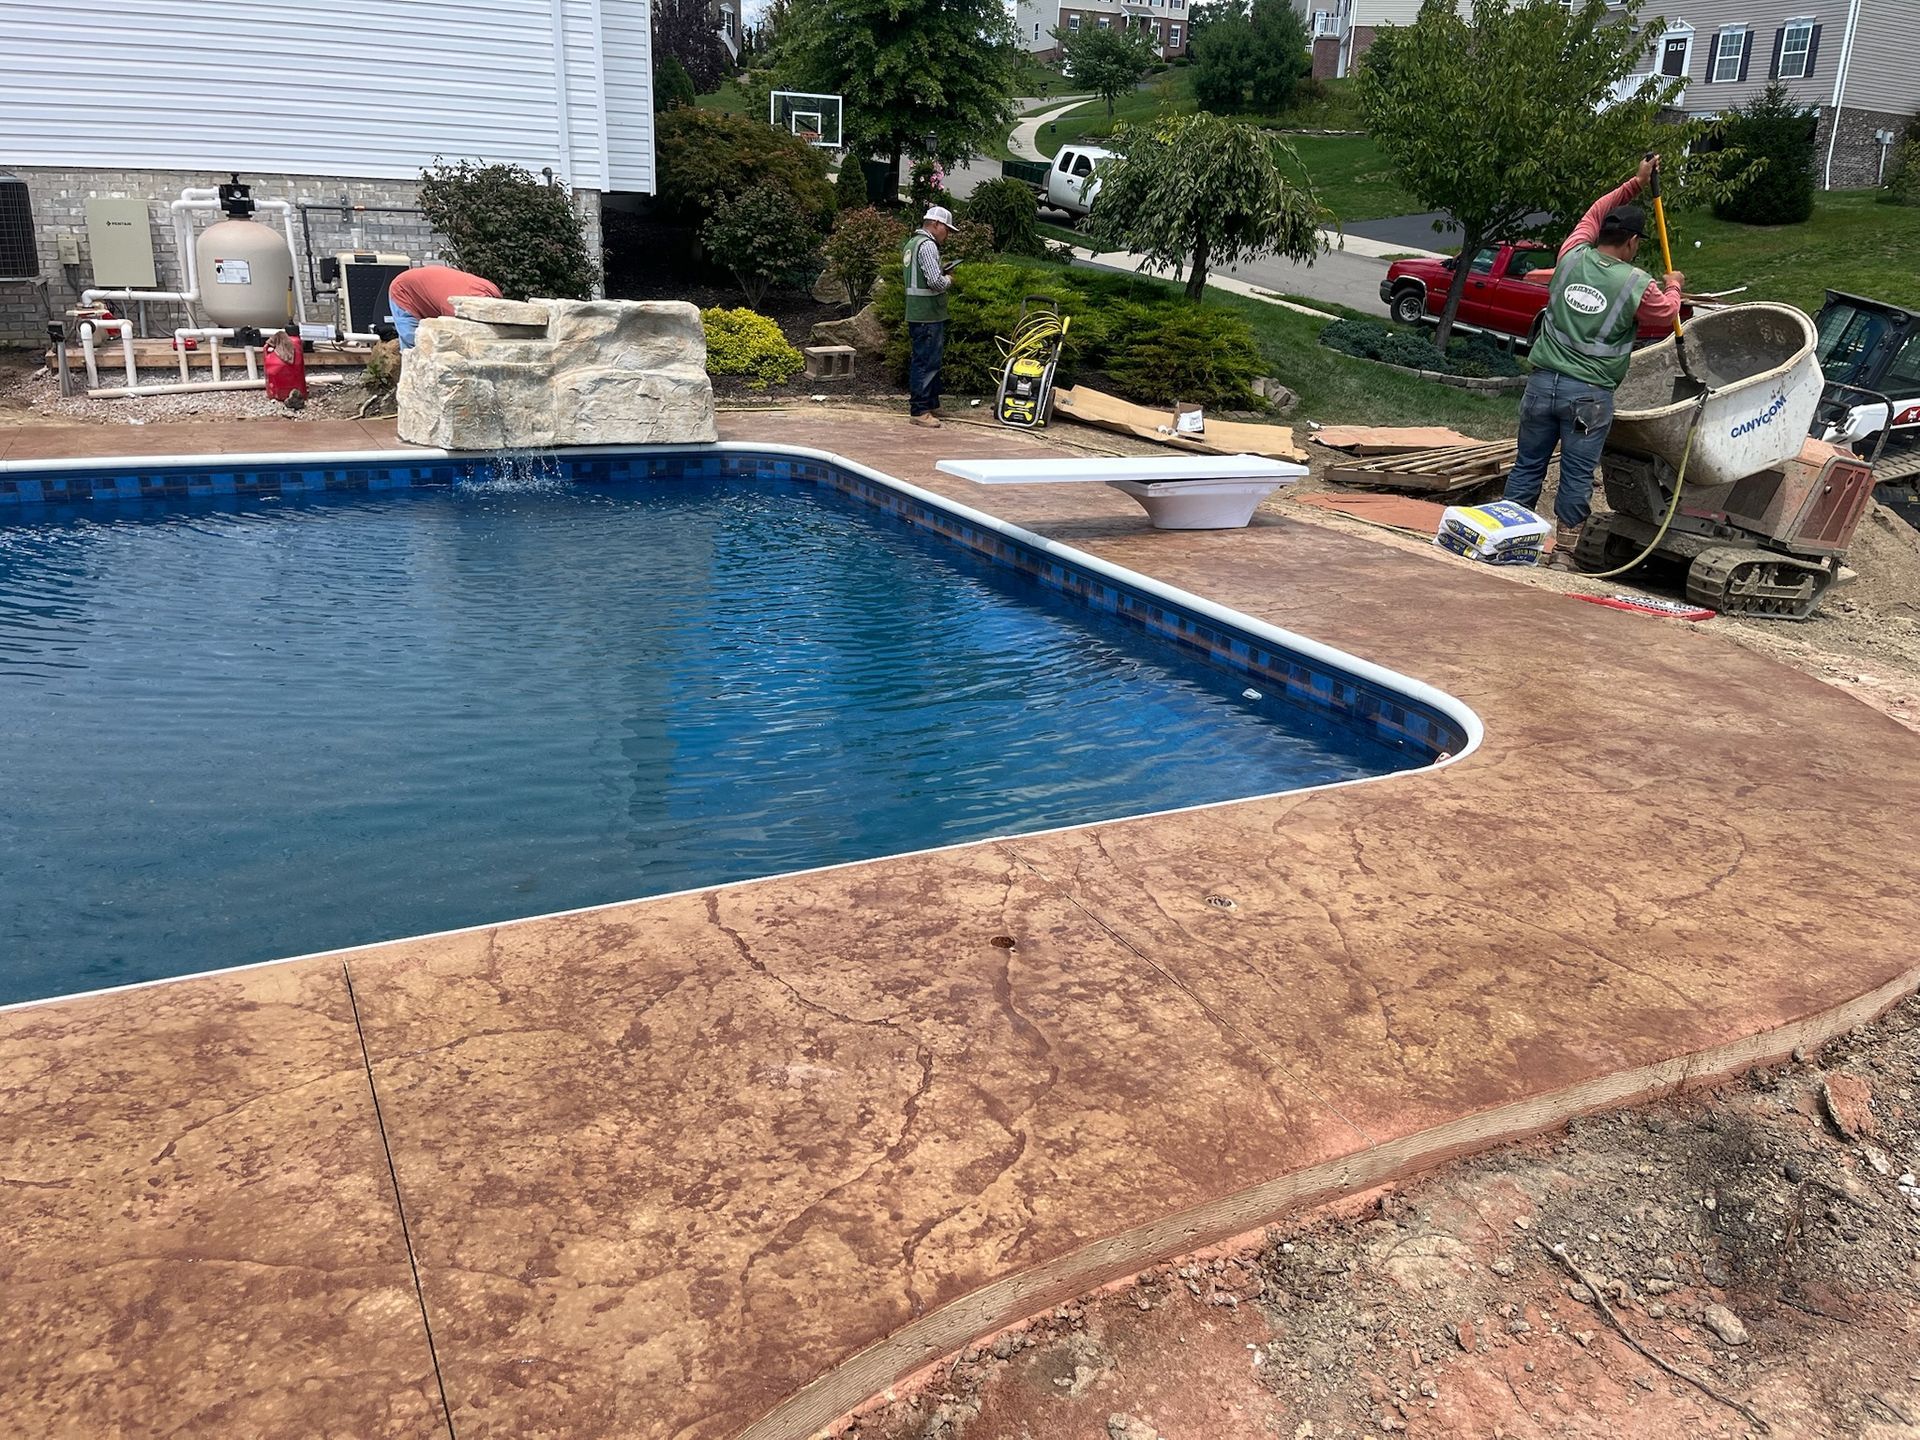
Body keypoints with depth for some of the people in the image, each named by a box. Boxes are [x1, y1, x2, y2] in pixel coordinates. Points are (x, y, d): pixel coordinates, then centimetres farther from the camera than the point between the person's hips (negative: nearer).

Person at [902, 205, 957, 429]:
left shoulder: (912, 242, 17)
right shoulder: (927, 245, -15)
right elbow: (936, 282, -22)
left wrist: (941, 272, 14)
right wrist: (948, 280, -3)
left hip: (918, 313, 10)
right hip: (928, 315, -10)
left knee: (931, 360, 18)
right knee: (926, 362, -7)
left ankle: (931, 403, 27)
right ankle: (919, 410, -5)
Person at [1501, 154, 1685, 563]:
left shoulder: (1572, 256, 1)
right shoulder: (1637, 284, -7)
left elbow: (1594, 214, 21)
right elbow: (1666, 313, 13)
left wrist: (1637, 183, 28)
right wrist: (1673, 286, 32)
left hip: (1543, 382, 3)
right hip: (1590, 394, -3)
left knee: (1528, 466, 10)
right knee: (1577, 476, 4)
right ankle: (1564, 551, 9)